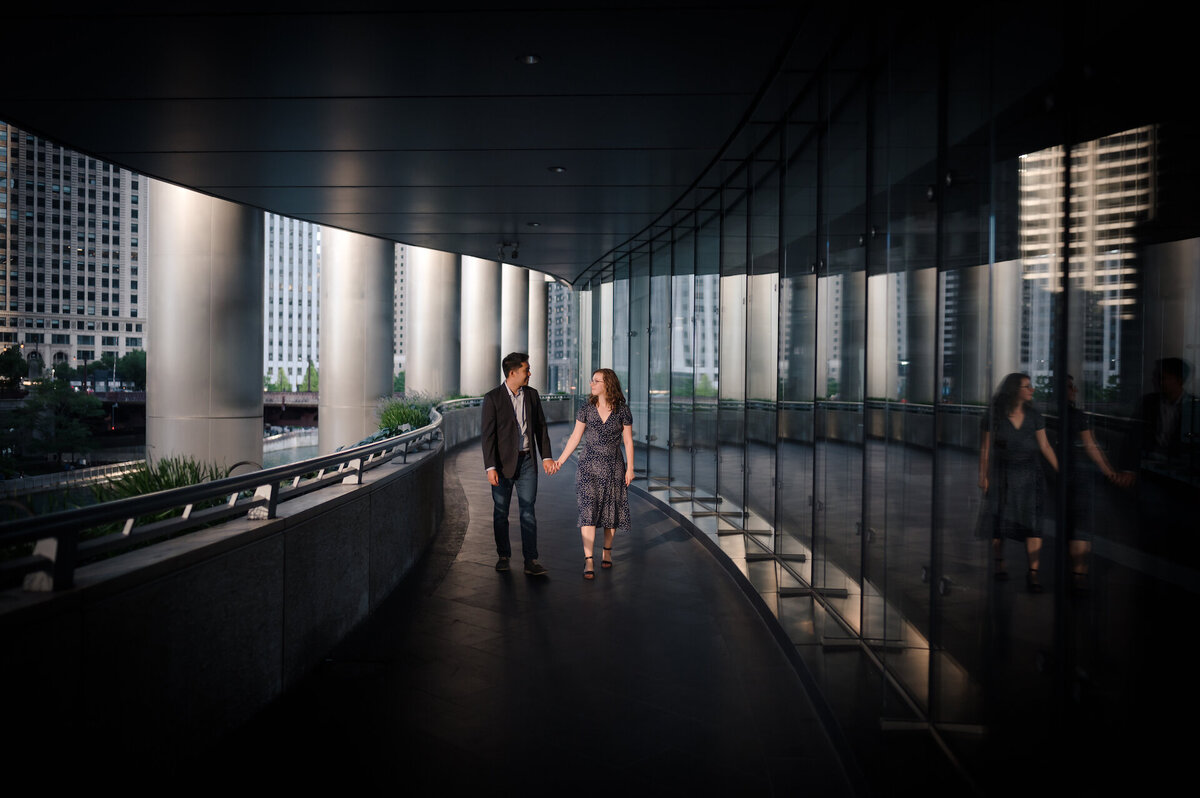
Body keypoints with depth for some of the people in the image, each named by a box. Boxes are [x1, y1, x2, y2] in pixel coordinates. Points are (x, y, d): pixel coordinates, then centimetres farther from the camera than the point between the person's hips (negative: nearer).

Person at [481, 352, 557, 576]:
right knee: (501, 512, 8)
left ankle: (530, 561, 3)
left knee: (528, 511, 0)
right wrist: (490, 467, -15)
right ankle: (503, 555, 23)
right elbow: (487, 435, -10)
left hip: (527, 461, 3)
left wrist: (546, 456, 3)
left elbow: (540, 427, 11)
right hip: (503, 462, -3)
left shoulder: (532, 394, 6)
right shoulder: (493, 398, -7)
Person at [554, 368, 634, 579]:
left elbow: (628, 441, 0)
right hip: (589, 465, 0)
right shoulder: (586, 408, -1)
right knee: (588, 510, -9)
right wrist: (560, 460, 0)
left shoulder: (622, 410, -3)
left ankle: (607, 551, 30)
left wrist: (630, 468, -3)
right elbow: (575, 437, 4)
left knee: (611, 510, 8)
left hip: (614, 466, 0)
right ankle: (588, 561, -10)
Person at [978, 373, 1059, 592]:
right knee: (999, 521, 7)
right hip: (1001, 475, -2)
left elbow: (1045, 446, 7)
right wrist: (983, 475, -3)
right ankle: (999, 564, 24)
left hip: (1028, 474, 2)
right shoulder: (994, 416, -4)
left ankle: (1033, 573, -4)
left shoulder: (1034, 417, 4)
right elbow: (985, 448, -1)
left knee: (1032, 523, -6)